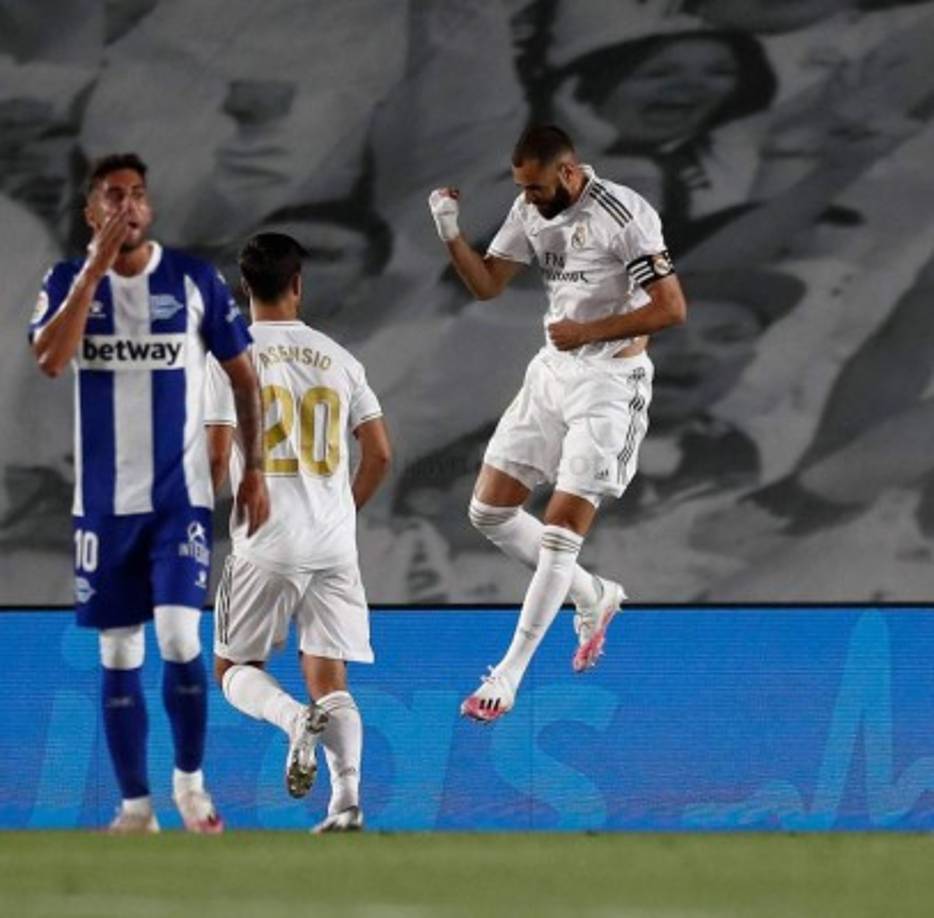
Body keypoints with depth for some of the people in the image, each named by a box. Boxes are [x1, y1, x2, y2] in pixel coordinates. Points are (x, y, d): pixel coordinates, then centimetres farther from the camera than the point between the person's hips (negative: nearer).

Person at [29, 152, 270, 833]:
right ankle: (136, 807, 13)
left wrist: (255, 471, -1)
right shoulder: (68, 281, 0)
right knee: (118, 655, 5)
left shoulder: (196, 280, -2)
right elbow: (50, 360, -19)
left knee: (179, 640, -14)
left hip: (181, 496, -2)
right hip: (105, 500, 2)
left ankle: (190, 779, 7)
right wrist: (96, 266, -21)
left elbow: (243, 376, 6)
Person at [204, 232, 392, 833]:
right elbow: (380, 454, 9)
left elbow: (216, 456, -10)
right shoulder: (339, 359, 8)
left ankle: (296, 718, -23)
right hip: (335, 545, 3)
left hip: (266, 545, -3)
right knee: (330, 680, 5)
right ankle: (348, 797, -15)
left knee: (236, 669, 9)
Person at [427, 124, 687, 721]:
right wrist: (451, 233, -9)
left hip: (610, 381, -8)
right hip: (553, 371, 8)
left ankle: (507, 678, -5)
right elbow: (486, 283, 8)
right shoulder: (533, 211, 4)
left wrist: (587, 331, -20)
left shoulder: (624, 216, -19)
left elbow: (671, 309, -20)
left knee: (560, 532, -10)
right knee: (490, 511, 8)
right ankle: (594, 598, 27)